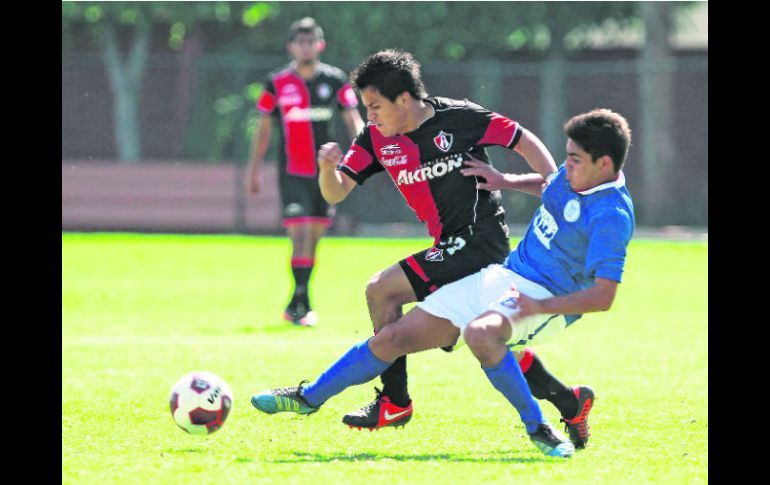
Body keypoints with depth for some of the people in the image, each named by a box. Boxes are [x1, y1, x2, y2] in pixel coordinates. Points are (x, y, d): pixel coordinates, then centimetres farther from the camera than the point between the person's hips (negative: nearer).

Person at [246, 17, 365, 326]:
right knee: (300, 234, -15)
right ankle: (302, 303, -15)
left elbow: (353, 119, 5)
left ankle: (295, 306, 19)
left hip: (325, 171, 3)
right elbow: (264, 128, 7)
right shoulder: (277, 83, 1)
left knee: (314, 237, 7)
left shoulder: (335, 80, 4)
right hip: (292, 172, -2)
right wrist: (254, 170, 6)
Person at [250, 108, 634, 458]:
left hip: (545, 301, -8)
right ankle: (309, 398, 25)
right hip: (500, 277, 8)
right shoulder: (573, 176, 4)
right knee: (393, 338, 6)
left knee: (480, 332, -43)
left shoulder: (610, 216, -22)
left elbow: (602, 296, -28)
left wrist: (539, 307, -31)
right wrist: (507, 182, 22)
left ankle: (538, 428, -25)